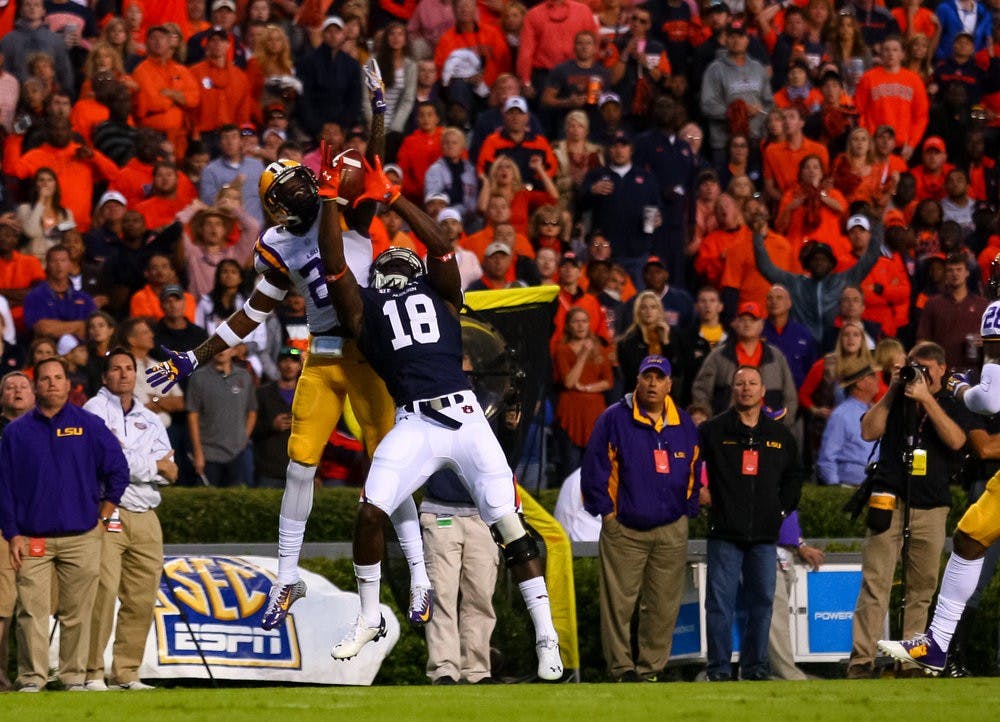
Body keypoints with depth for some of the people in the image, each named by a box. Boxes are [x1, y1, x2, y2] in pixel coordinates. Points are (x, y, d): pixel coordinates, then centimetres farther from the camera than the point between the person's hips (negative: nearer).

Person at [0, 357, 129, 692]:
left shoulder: (89, 426, 6)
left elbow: (118, 472, 9)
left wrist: (102, 517, 6)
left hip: (81, 537, 0)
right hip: (33, 539, 0)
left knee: (77, 613, 1)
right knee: (31, 611, -8)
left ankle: (74, 676, 7)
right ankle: (32, 678, -5)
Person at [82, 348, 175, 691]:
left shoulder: (150, 420, 21)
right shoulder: (95, 410, 3)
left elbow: (168, 472, 11)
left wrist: (131, 463, -8)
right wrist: (153, 465, -2)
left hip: (146, 518, 6)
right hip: (106, 512, -6)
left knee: (142, 599, 2)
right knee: (103, 592, -14)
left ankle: (126, 673, 7)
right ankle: (92, 672, -12)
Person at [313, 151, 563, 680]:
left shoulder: (439, 295, 18)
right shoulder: (363, 307, 18)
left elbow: (442, 246, 5)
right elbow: (333, 263, 6)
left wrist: (389, 197, 3)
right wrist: (330, 198, 3)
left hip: (465, 416, 0)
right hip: (413, 424, 0)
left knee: (510, 527, -4)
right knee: (370, 513, -14)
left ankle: (546, 637, 0)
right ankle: (369, 620, 7)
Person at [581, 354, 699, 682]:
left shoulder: (684, 424, 11)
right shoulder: (614, 419, -1)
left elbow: (695, 471, 19)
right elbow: (595, 467, -1)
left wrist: (688, 511, 11)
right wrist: (606, 511, -4)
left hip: (672, 532, 3)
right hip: (623, 529, -3)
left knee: (664, 606, 4)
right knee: (618, 603, -5)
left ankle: (651, 668, 11)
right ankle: (621, 668, 0)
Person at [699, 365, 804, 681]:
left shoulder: (780, 435, 12)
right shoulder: (714, 430, 2)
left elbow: (794, 475, 23)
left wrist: (783, 508, 13)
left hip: (765, 535, 3)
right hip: (725, 533, -3)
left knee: (762, 601, 4)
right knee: (720, 601, -5)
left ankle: (755, 665, 11)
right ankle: (719, 666, -1)